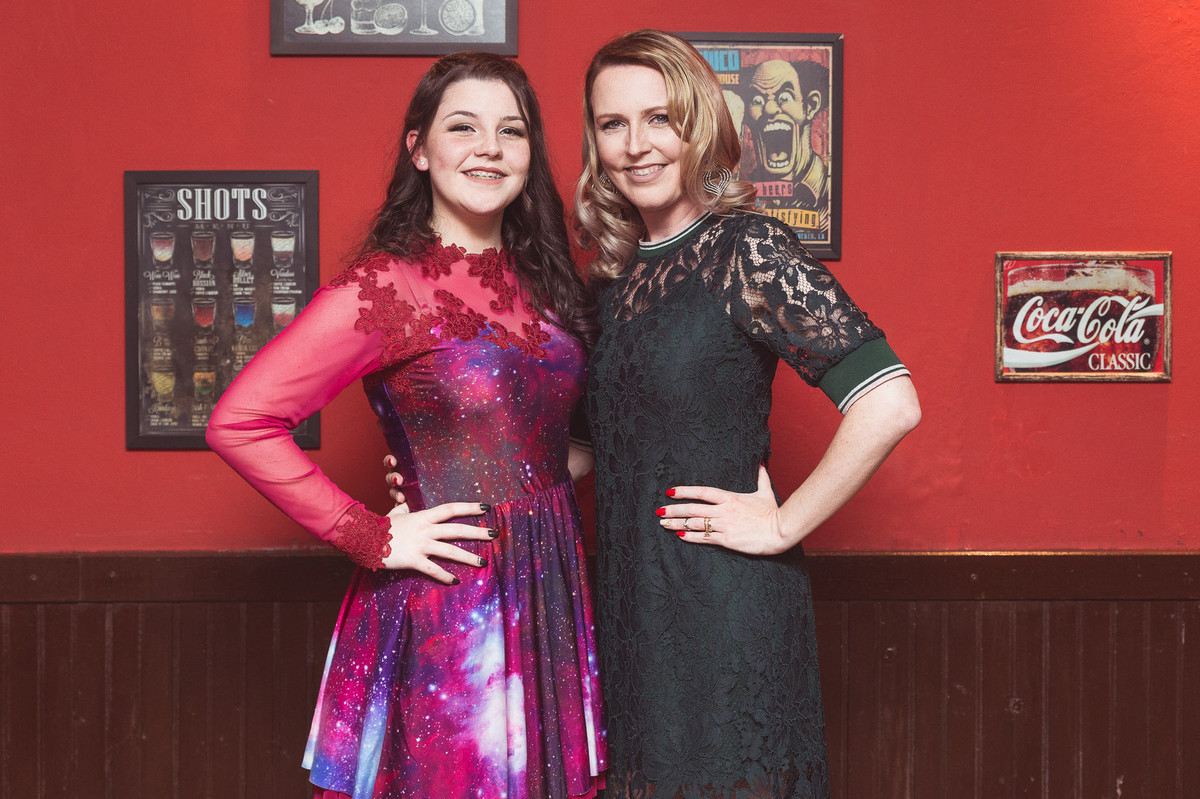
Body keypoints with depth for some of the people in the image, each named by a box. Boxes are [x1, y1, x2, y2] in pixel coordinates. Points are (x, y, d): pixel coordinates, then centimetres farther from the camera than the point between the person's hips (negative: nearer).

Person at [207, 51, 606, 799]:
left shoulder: (540, 280, 8)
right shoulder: (387, 286, -13)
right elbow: (238, 422, -18)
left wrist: (573, 454, 1)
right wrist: (371, 537, -16)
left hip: (552, 590, 6)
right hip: (448, 608, -6)